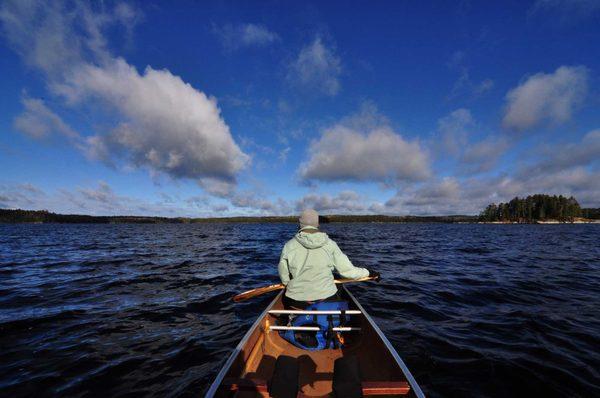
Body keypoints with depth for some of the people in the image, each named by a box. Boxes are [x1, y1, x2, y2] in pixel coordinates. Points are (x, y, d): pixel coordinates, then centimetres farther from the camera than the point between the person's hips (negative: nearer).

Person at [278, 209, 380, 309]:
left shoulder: (289, 246, -10)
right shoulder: (330, 244, -9)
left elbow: (284, 278, -1)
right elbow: (347, 270, -5)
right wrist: (368, 273, 11)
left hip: (296, 302, 0)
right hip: (326, 300, 0)